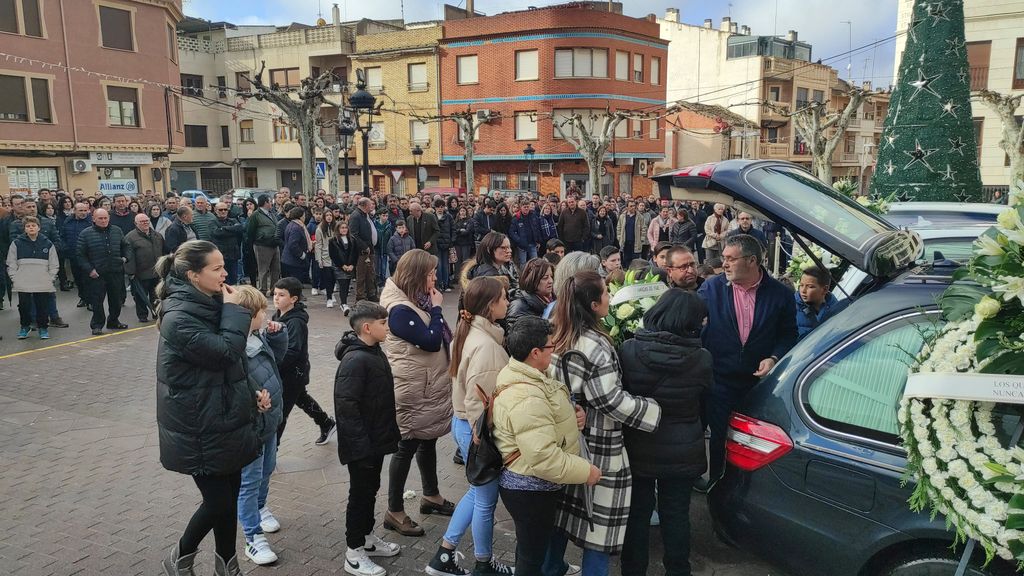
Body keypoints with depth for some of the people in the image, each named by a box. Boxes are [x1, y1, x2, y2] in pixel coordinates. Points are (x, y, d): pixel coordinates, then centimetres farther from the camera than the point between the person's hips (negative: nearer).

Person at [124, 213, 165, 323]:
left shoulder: (157, 235, 11)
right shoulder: (130, 237, -7)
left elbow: (163, 252, 19)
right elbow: (129, 257, -13)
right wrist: (131, 273, -17)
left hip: (157, 273, 5)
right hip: (141, 274, -4)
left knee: (156, 295, 12)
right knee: (141, 295, 5)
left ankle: (157, 313, 23)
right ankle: (142, 315, 16)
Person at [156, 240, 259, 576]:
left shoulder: (209, 304, 6)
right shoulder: (179, 318, -22)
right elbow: (226, 352, -28)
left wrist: (250, 393, 7)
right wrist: (234, 310, -18)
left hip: (225, 420, 8)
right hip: (201, 429, -8)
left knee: (229, 497, 16)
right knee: (218, 502, 2)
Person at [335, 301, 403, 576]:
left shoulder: (375, 352, 5)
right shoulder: (355, 360, -25)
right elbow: (346, 405, -27)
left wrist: (391, 433, 17)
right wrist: (362, 445, -24)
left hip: (377, 439, 9)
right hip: (362, 445, -9)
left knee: (370, 489, 21)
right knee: (360, 493, 5)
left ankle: (367, 537, 38)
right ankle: (354, 553, 20)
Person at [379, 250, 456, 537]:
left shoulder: (415, 301, 7)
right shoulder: (400, 310, -23)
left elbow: (441, 338, 13)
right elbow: (431, 341, -25)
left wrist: (433, 308, 0)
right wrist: (436, 308, -16)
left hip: (428, 386, 10)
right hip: (412, 390, -10)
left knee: (428, 439, 21)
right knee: (407, 446, 1)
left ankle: (431, 496, 39)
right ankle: (394, 512, 16)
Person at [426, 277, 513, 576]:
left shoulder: (470, 332, 3)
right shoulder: (486, 345, -26)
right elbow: (479, 401, -26)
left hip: (463, 423, 9)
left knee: (478, 492, 24)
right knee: (486, 499, 11)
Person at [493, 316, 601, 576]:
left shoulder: (526, 375, 1)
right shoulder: (526, 399, -32)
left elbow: (544, 419, 16)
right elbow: (544, 457, -34)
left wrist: (573, 415, -4)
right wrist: (586, 471, -21)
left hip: (526, 483, 10)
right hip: (531, 489, -10)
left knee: (530, 545, 29)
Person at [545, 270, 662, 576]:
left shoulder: (560, 338, 3)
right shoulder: (594, 346, -23)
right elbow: (613, 401, -21)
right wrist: (656, 410, -13)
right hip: (596, 448, -8)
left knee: (564, 508, 21)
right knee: (600, 519, 6)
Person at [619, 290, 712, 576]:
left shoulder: (628, 349, -18)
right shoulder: (702, 359, -18)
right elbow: (704, 395, 0)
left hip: (637, 449, 1)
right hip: (682, 452, 0)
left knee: (637, 512, 17)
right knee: (676, 515, 17)